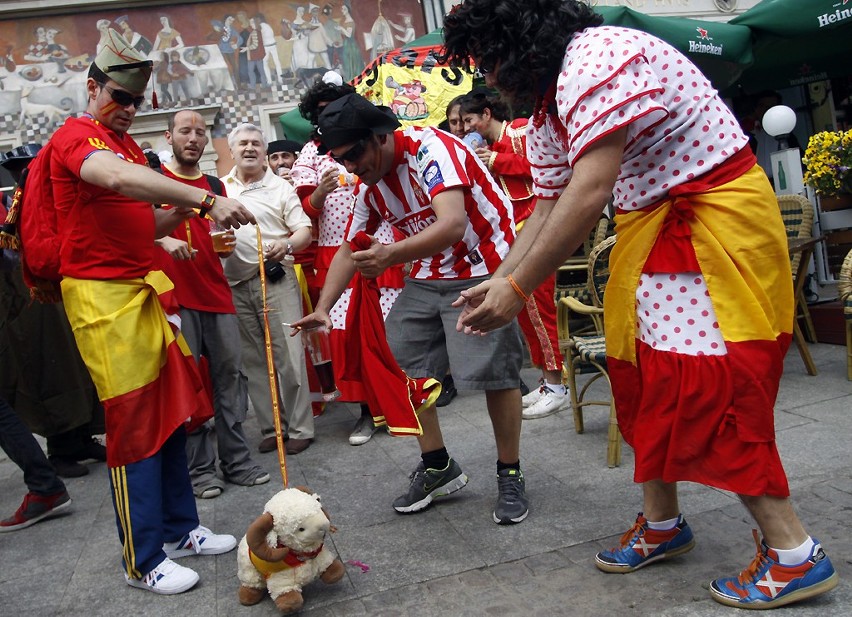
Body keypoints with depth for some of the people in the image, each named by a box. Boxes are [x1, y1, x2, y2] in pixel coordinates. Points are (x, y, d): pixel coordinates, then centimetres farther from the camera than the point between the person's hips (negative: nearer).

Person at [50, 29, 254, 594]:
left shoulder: (128, 144, 20)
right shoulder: (74, 136, -8)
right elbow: (118, 179, -31)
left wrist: (179, 214, 3)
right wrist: (206, 199, -37)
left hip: (147, 289, 9)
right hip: (104, 297, -8)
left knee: (172, 411, 11)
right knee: (134, 423, -4)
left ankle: (181, 529, 25)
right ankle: (144, 561, 8)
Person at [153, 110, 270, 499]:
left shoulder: (215, 186, 18)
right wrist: (164, 240, -19)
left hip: (217, 295, 5)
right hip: (174, 296, -4)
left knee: (228, 377, 4)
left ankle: (236, 460, 12)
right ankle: (199, 468, 6)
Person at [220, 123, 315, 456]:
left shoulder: (280, 187, 4)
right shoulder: (219, 187, 13)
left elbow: (304, 230, -1)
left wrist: (287, 246, -21)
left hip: (275, 280, -3)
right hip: (235, 285, 4)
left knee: (289, 355, -5)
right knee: (254, 360, 8)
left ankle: (300, 428, 4)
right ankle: (270, 428, 17)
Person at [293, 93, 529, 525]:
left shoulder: (431, 149, -23)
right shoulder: (369, 186, 3)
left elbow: (452, 225, -38)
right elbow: (349, 249, 11)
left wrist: (390, 256, -52)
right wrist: (322, 308, -1)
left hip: (483, 268, -8)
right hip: (427, 275, 8)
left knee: (493, 370, -12)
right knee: (407, 363, 4)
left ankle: (510, 477, 7)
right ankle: (437, 467, 19)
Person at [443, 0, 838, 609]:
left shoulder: (598, 56, -21)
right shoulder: (546, 118, 11)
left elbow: (589, 193, -28)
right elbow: (549, 210, 12)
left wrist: (518, 289, -24)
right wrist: (496, 282, 3)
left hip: (717, 216, -10)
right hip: (652, 227, 10)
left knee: (704, 385, -12)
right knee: (644, 377, 10)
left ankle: (795, 552, 0)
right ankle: (661, 524, 24)